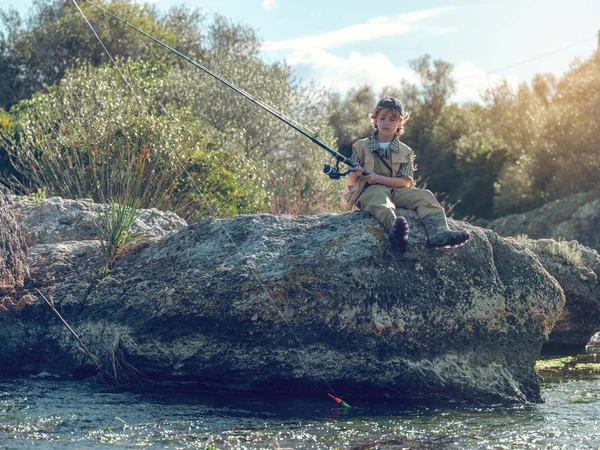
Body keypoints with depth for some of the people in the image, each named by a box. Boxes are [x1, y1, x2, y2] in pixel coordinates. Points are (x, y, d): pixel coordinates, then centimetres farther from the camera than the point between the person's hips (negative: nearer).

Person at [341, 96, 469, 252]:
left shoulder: (405, 152, 13)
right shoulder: (361, 146, 10)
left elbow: (406, 182, 1)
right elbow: (351, 181, 6)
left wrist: (378, 178, -12)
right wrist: (355, 173, -20)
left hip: (396, 191, 3)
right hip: (369, 192, -3)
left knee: (423, 195, -23)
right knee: (380, 195, -39)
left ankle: (438, 231, -50)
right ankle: (394, 227, -72)